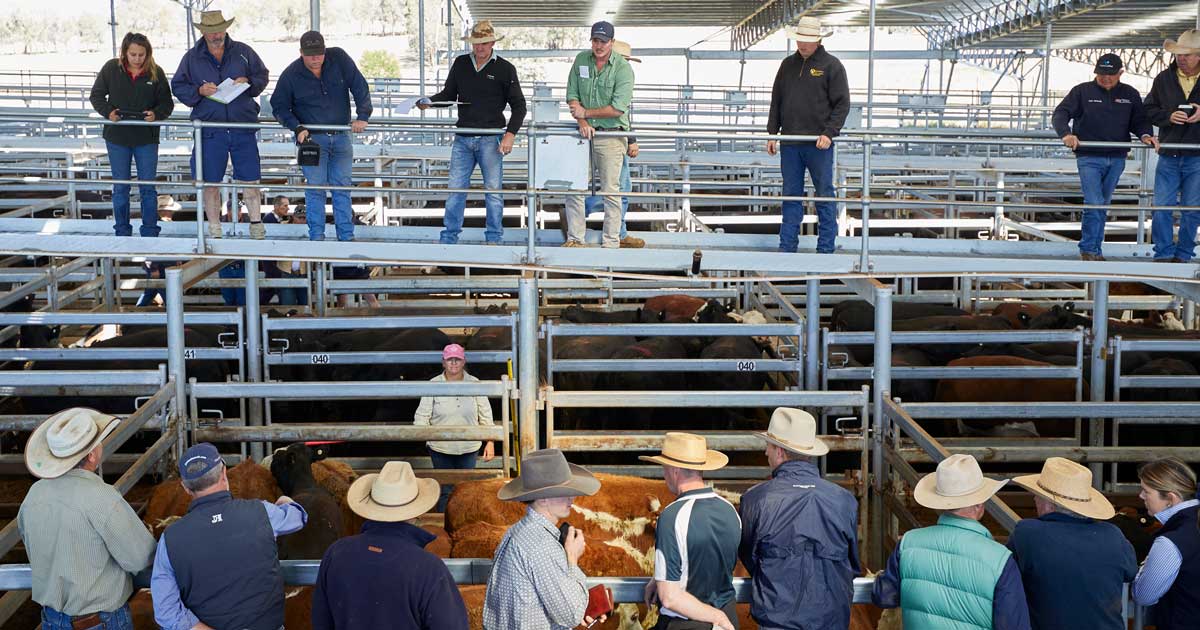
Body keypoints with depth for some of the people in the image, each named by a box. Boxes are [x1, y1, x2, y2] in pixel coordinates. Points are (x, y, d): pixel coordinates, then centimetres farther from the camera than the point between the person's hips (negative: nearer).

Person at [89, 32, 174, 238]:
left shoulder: (156, 72, -4)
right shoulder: (111, 68, -3)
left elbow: (167, 103, 1)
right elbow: (97, 95, 6)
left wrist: (156, 114, -20)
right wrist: (108, 112, -13)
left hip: (146, 138, -1)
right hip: (117, 137, 1)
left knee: (148, 188, 3)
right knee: (120, 188, 9)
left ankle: (150, 233, 12)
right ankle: (122, 232, 19)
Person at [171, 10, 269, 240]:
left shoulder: (243, 52, 6)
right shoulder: (192, 57, 6)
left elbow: (262, 76, 11)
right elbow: (178, 86, 8)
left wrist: (248, 82, -9)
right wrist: (199, 91, -10)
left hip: (243, 128, 0)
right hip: (210, 132, 0)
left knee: (249, 179, 3)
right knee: (210, 183, 4)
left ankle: (256, 224, 16)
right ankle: (214, 231, 15)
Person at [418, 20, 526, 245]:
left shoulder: (505, 69, 0)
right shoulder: (460, 64, 9)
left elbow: (518, 105, 2)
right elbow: (449, 94, 17)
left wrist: (510, 134, -10)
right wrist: (429, 101, -3)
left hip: (490, 139, -3)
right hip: (463, 138, 3)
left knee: (493, 191, 1)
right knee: (455, 189, 4)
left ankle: (493, 239, 12)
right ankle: (448, 238, 12)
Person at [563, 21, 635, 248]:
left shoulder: (623, 68, -9)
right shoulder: (581, 60, 6)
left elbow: (618, 108, -15)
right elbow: (572, 95, 6)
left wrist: (585, 113, -9)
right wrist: (582, 122, -10)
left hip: (611, 135, -4)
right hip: (585, 133, 5)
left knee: (610, 191, -1)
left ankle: (611, 243, 5)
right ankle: (575, 238, 14)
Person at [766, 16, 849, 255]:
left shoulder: (831, 65, -2)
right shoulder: (788, 64, 12)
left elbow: (842, 104, -5)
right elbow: (776, 101, 16)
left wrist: (829, 133, -16)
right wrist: (772, 133, 9)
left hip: (819, 144, -4)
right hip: (790, 143, 4)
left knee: (825, 195, 3)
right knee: (791, 195, 8)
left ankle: (825, 248, 9)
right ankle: (787, 246, 14)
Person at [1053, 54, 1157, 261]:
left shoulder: (1130, 94, 10)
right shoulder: (1082, 91, 0)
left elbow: (1139, 120, 15)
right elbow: (1060, 114, -5)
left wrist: (1145, 135, -7)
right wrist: (1066, 133, -25)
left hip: (1116, 160, 4)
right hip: (1089, 158, -4)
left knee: (1103, 206, 11)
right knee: (1094, 205, -14)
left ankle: (1094, 249, 19)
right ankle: (1088, 250, -3)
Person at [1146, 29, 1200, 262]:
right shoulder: (1163, 79, 5)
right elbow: (1149, 110, 7)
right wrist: (1169, 117, -12)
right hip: (1168, 156, 1)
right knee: (1161, 207, -2)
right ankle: (1163, 254, 8)